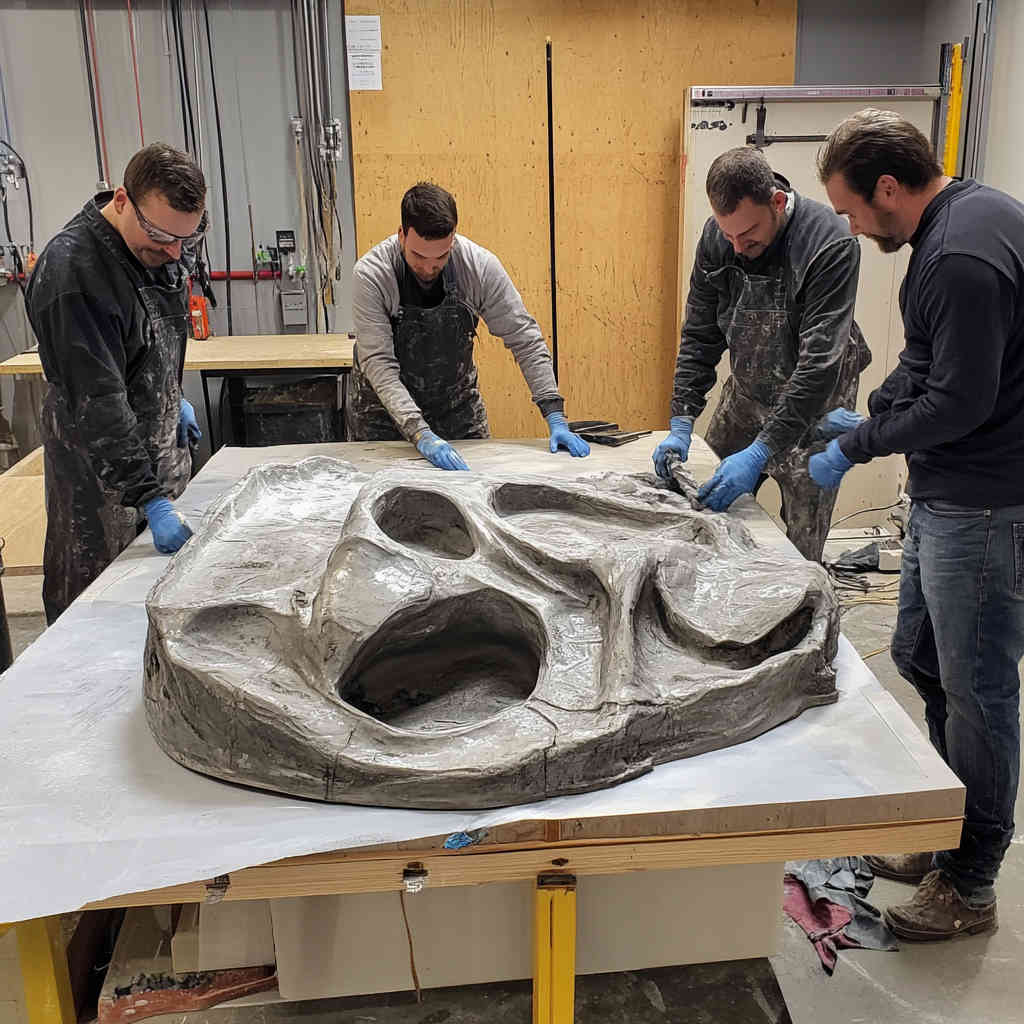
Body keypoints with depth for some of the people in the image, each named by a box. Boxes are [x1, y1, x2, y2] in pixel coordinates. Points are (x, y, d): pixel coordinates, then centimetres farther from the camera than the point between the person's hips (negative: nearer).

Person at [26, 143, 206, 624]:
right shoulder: (71, 273, -28)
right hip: (99, 459, -8)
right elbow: (97, 403, -31)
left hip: (161, 439, 8)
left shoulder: (159, 245, -1)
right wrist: (150, 498, -33)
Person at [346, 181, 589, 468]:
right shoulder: (370, 275, -26)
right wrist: (421, 434, -41)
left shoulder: (480, 265, -20)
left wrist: (555, 417, -20)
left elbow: (524, 338, -14)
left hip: (457, 403, 2)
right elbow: (378, 363, -30)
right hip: (384, 407, -2)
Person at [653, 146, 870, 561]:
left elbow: (819, 363, -32)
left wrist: (761, 452, -37)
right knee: (711, 506, 10)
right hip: (746, 389, 5)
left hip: (813, 401, -5)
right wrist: (681, 423, -14)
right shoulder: (716, 236, -11)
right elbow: (700, 336, -5)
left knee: (799, 546, -2)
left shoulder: (831, 243, -28)